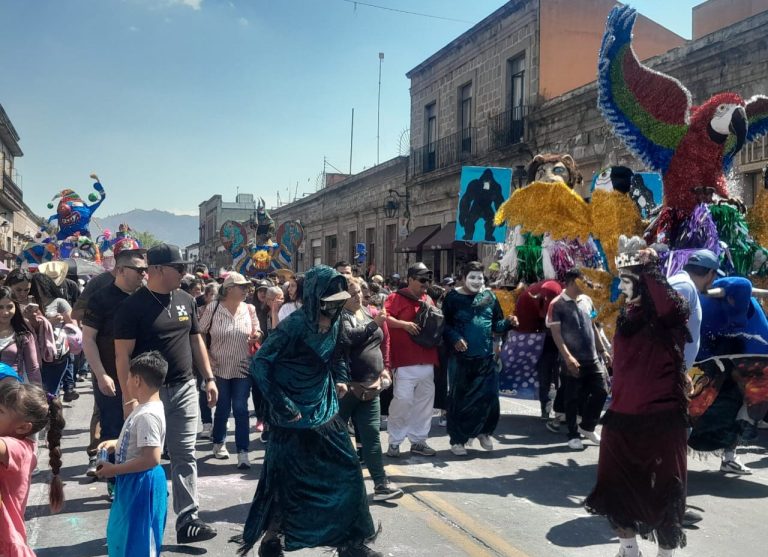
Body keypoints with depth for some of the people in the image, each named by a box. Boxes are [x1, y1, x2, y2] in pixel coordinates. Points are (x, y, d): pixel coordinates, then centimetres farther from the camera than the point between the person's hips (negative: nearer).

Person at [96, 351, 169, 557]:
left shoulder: (147, 415, -27)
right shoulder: (146, 407, 5)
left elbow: (151, 459, -30)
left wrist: (114, 469, -23)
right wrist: (116, 443, 8)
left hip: (141, 484, -10)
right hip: (133, 482, 10)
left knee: (138, 540, 5)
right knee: (121, 532, 26)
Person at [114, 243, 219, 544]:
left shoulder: (186, 300, 6)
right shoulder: (133, 305, -10)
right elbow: (122, 354, -12)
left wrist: (209, 378, 9)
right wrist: (128, 397, -18)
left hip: (184, 389, 4)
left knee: (185, 457, 4)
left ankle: (187, 520, 9)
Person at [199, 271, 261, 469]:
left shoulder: (249, 309, 0)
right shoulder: (213, 308, -8)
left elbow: (257, 333, 12)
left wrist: (256, 336, -11)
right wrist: (206, 357, -6)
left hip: (242, 367, 1)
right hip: (220, 367, -1)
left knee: (240, 409, -2)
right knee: (223, 408, 11)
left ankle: (242, 452, 2)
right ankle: (219, 443, 34)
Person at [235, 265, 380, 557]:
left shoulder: (334, 323, 0)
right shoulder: (295, 324, -20)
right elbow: (259, 363, -18)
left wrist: (340, 379, 4)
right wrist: (281, 403, -21)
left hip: (326, 413, 7)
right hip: (294, 418, -6)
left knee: (347, 474, 7)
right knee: (287, 480, 6)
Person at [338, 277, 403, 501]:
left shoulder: (367, 312, 12)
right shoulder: (340, 315, -10)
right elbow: (349, 338, -28)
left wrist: (384, 368, 14)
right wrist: (374, 324, -27)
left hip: (369, 384, 6)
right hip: (346, 385, -6)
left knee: (371, 435, 5)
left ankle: (381, 484, 6)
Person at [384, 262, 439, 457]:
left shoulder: (427, 300, 17)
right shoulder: (397, 297, -4)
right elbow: (384, 317, -16)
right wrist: (403, 324, -24)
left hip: (426, 359, 7)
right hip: (405, 360, -7)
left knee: (425, 401, 10)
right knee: (403, 400, -10)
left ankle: (418, 441, 21)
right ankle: (394, 441, 5)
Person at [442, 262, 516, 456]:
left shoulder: (489, 297, 7)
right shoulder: (453, 298, -4)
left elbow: (496, 324, 10)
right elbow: (444, 324, -4)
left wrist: (508, 322, -10)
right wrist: (454, 338, -20)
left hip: (486, 356, 3)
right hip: (461, 357, -3)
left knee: (488, 396, 5)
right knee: (460, 398, 3)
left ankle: (484, 432, 29)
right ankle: (457, 439, 15)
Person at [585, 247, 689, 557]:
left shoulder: (670, 317, -11)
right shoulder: (627, 317, 9)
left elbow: (670, 301, -38)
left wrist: (648, 267, -30)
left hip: (660, 420, -7)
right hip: (623, 418, 7)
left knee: (661, 493, 5)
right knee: (620, 488, 14)